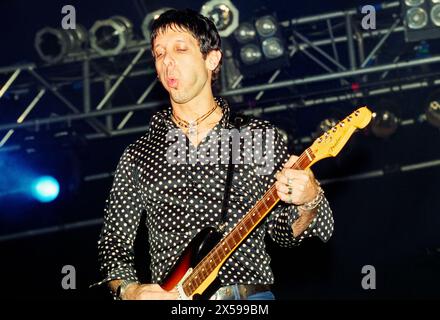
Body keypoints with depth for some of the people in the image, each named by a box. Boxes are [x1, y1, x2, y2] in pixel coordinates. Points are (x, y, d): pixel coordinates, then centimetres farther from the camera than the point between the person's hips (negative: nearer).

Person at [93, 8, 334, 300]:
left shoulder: (261, 137, 11)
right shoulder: (138, 156, 13)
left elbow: (284, 232, 12)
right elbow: (114, 244, 16)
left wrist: (308, 202, -8)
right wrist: (129, 290, -3)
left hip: (250, 298, -1)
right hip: (170, 298, 1)